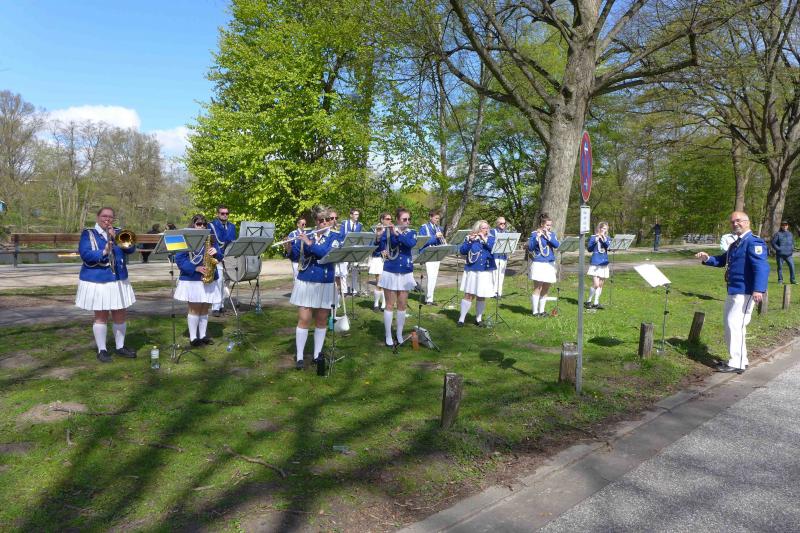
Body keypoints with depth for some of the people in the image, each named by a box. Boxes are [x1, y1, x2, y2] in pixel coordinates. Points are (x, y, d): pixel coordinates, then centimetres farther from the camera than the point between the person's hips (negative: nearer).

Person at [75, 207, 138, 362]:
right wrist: (103, 252, -28)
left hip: (118, 280, 4)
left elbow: (130, 248, -3)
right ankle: (101, 350, 11)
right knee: (101, 316, 1)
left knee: (121, 315, 9)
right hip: (96, 281, -4)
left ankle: (120, 346, 23)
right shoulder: (88, 233, -2)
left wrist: (116, 237, -14)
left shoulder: (118, 232, 11)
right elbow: (85, 254, -15)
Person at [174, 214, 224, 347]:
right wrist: (196, 268, -21)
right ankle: (193, 338, 8)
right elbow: (179, 259, -11)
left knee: (205, 308, 10)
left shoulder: (211, 239, 10)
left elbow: (220, 256, 10)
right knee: (194, 309, -1)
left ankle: (203, 336, 20)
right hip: (191, 279, -4)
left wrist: (216, 252, -14)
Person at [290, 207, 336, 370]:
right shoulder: (306, 236, 5)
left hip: (325, 285, 0)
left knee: (321, 321, 7)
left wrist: (311, 244, -26)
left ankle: (317, 355, 18)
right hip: (305, 283, 0)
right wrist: (290, 245, -19)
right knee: (304, 320, -1)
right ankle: (299, 357, 6)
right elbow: (295, 256, 1)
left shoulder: (334, 237, 1)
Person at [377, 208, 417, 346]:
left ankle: (400, 335, 20)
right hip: (390, 273, -3)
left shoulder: (412, 233, 4)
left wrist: (397, 233, -28)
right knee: (390, 305, 3)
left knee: (402, 305, 9)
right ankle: (388, 337, 10)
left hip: (406, 273, 3)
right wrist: (379, 235, -30)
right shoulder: (387, 231, -3)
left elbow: (411, 243, -18)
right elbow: (379, 248, -13)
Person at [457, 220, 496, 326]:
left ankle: (479, 319, 21)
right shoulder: (469, 238, 4)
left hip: (487, 272, 2)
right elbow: (462, 251, -6)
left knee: (481, 297, 7)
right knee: (469, 295, -4)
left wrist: (485, 239, -17)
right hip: (472, 271, -2)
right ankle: (461, 319, 3)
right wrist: (469, 240, -18)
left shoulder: (491, 238, 8)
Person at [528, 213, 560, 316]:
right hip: (538, 264, -5)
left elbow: (557, 245, -5)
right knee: (538, 288, -6)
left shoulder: (551, 234, 10)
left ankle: (541, 310, 19)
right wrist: (537, 237, -22)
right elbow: (530, 248, -14)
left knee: (545, 289, 9)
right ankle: (535, 311, 0)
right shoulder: (534, 234, -4)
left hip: (550, 264, 6)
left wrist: (548, 236, -14)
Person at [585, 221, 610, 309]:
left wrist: (604, 238, -19)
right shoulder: (593, 237, -1)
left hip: (604, 263, 4)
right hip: (595, 263, -4)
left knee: (600, 285, 7)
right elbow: (589, 249, -10)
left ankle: (596, 303, 15)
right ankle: (588, 301, 4)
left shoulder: (607, 238, 9)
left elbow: (610, 246, -10)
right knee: (596, 284, -11)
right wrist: (595, 241, -21)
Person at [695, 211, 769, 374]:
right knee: (731, 325, 17)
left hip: (744, 292, -10)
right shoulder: (736, 244, 17)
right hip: (733, 291, 10)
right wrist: (707, 258, 5)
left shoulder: (754, 242, -14)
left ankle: (737, 363, -3)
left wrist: (759, 289, -35)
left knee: (735, 325, -10)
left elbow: (762, 267, -24)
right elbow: (722, 260, 25)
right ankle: (739, 359, 29)